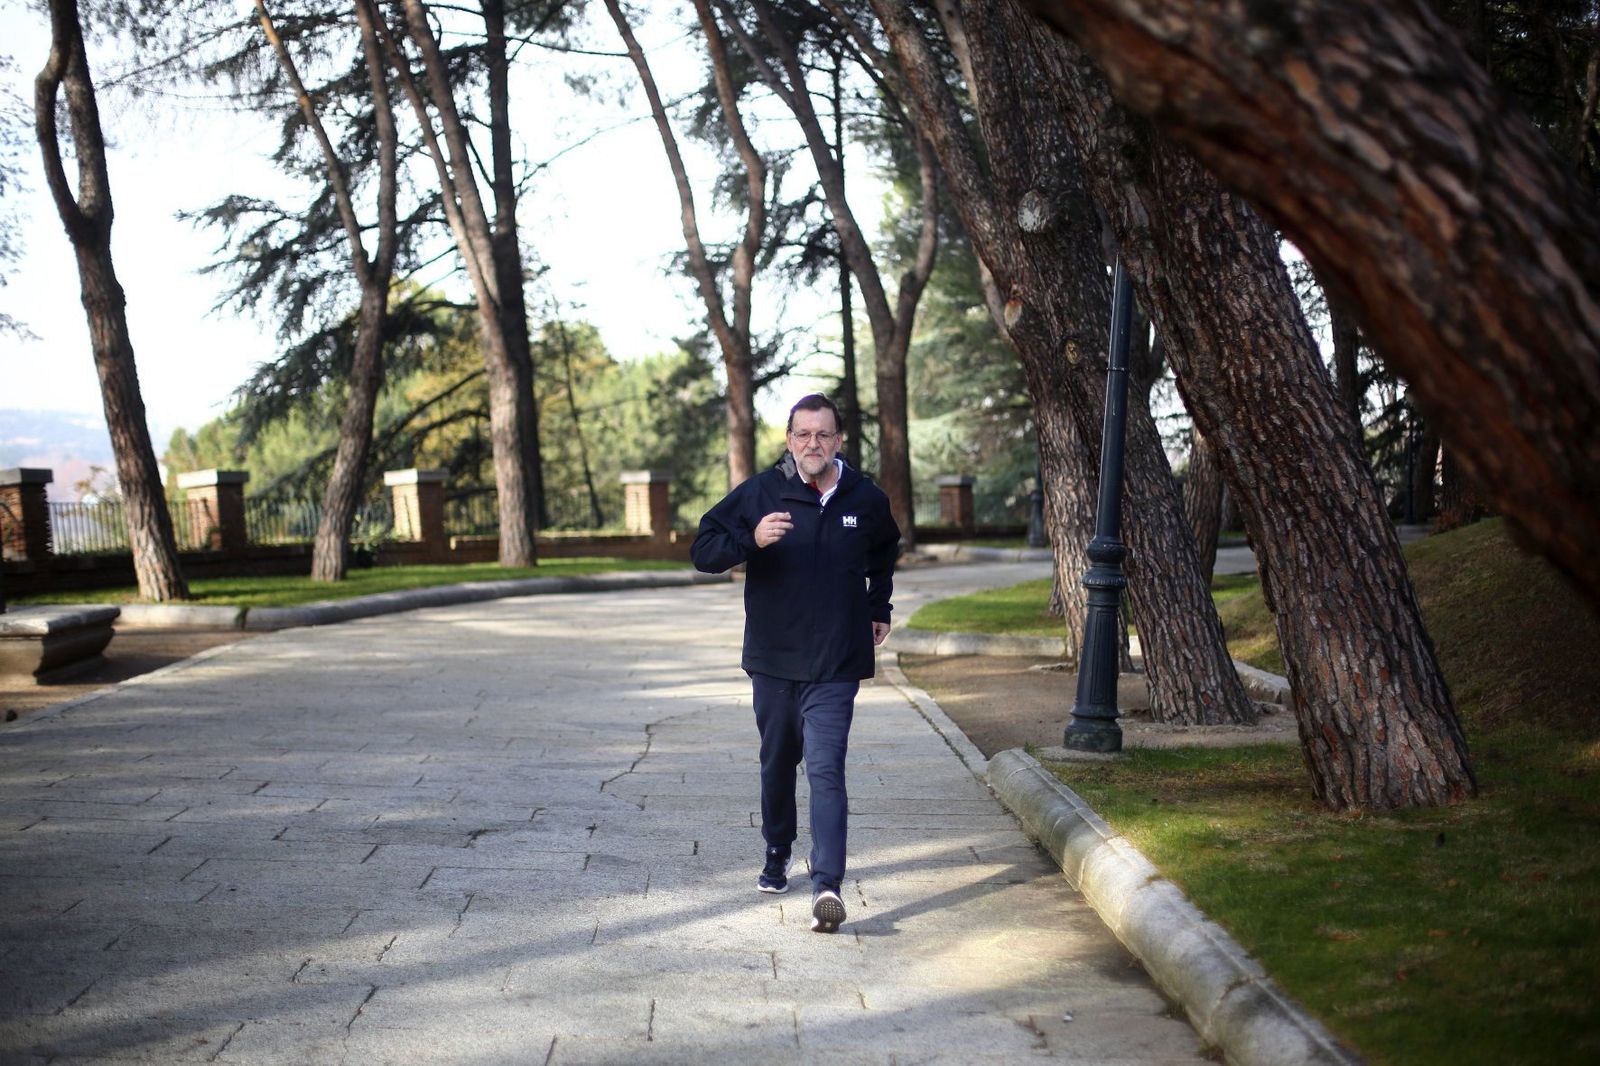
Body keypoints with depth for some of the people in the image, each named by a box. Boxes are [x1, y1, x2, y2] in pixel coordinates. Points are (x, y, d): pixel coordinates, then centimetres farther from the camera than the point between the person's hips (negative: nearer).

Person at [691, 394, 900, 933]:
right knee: (777, 763, 16)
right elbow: (703, 549, -6)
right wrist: (751, 540, -23)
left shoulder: (866, 499, 3)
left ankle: (827, 885, -21)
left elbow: (885, 551, 26)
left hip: (836, 666, -1)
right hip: (773, 660, 2)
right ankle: (777, 855, 37)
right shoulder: (759, 493, -3)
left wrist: (879, 608, 19)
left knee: (826, 771, -13)